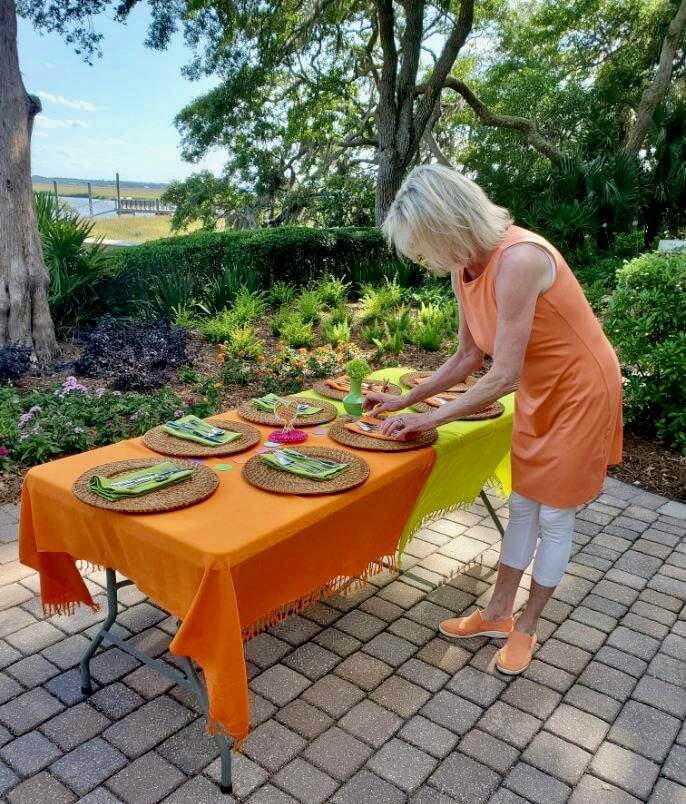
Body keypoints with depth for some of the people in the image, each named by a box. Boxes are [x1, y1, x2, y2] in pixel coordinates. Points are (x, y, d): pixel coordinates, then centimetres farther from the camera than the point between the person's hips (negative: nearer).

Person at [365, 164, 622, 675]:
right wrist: (406, 400, 4)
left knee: (554, 517, 6)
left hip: (580, 390, -8)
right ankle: (498, 614, 30)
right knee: (523, 507, 15)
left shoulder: (517, 260, -32)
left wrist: (429, 420, -22)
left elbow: (504, 377, -31)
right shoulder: (464, 268, -6)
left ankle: (526, 628, 24)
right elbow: (468, 358, 4)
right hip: (537, 393, 8)